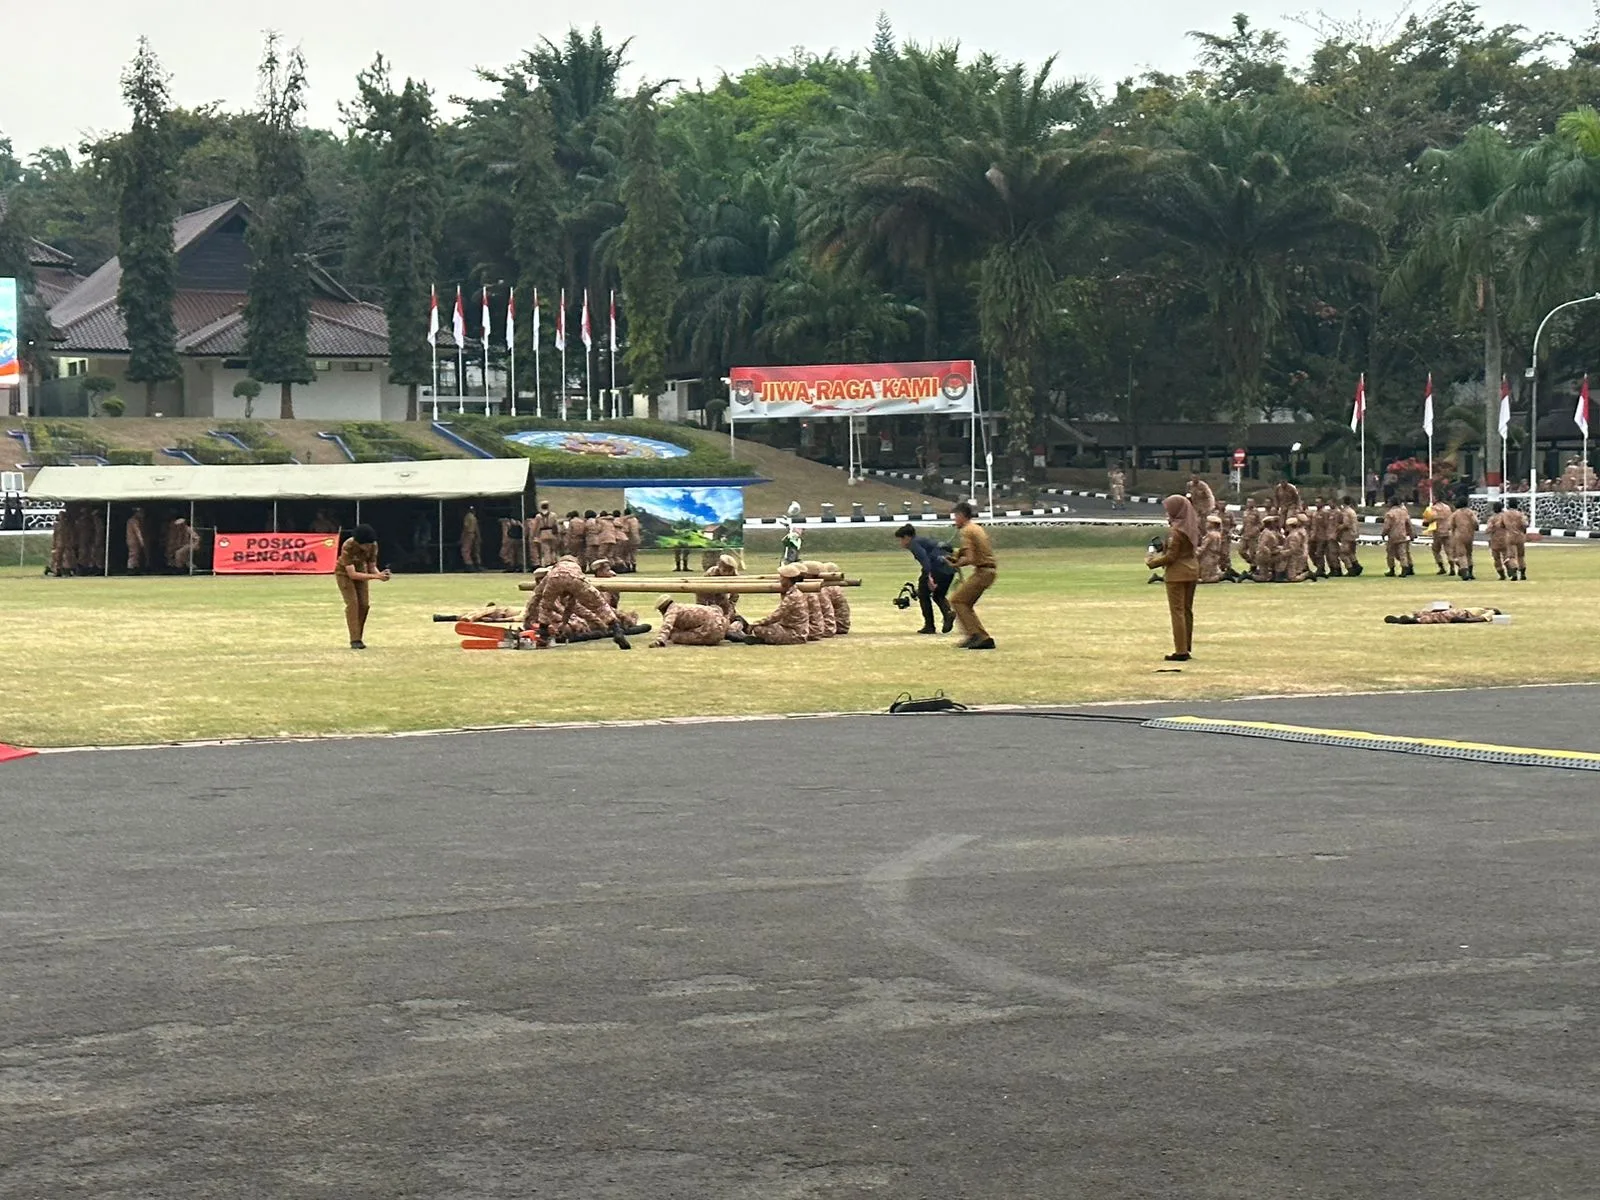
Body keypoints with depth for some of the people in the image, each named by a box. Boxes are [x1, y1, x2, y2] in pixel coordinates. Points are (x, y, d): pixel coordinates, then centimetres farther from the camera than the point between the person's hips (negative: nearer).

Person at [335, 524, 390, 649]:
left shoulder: (373, 545, -21)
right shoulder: (348, 547, -36)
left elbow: (372, 566, -10)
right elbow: (352, 574, -37)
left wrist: (380, 574, -33)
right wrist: (375, 576, -44)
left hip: (360, 571, 5)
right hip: (344, 573, -5)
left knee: (364, 604, -5)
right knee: (352, 603, -18)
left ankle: (359, 638, 6)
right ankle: (355, 640, -20)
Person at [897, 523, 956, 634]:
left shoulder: (914, 544, 1)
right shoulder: (923, 541, 30)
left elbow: (924, 557, -16)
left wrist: (929, 576, -27)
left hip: (938, 567, -8)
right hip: (949, 567, 8)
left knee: (923, 594, 11)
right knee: (938, 595, 24)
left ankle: (929, 626, 9)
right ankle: (948, 613, -6)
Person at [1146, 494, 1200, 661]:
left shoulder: (1176, 530, -18)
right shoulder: (1192, 527, 7)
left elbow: (1170, 556, -18)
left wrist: (1152, 563, -4)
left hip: (1177, 573, -8)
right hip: (1192, 570, 8)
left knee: (1177, 611, -3)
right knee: (1187, 610, 15)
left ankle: (1181, 651, -4)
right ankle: (1187, 648, 20)